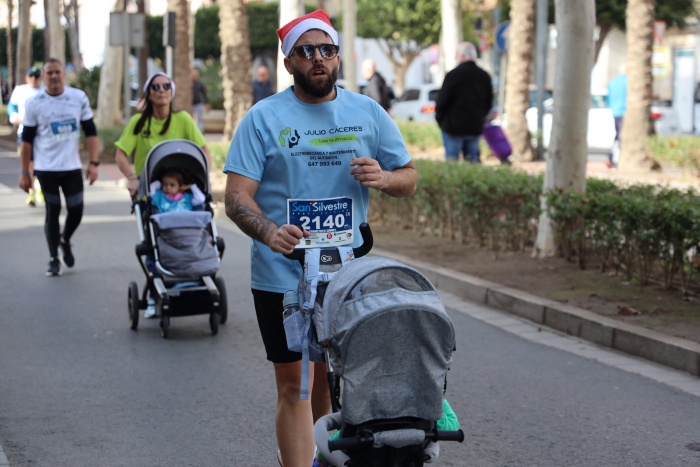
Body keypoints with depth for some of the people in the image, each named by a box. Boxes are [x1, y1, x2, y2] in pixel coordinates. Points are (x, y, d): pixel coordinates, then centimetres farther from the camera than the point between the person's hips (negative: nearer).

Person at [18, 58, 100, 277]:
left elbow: (90, 132, 5)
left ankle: (65, 240, 34)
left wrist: (93, 162, -3)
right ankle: (54, 259, 15)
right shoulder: (34, 103, -4)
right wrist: (24, 172, 0)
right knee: (52, 212, 2)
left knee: (76, 211, 3)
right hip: (46, 169, -2)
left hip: (72, 167, 2)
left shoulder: (79, 98, 0)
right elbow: (27, 140, 1)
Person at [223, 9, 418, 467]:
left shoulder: (368, 112, 6)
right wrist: (269, 233, -31)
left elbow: (409, 177, 10)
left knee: (334, 374, 17)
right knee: (295, 385, -4)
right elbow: (236, 196, -11)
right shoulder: (263, 118, -4)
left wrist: (384, 177, -14)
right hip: (282, 275, -4)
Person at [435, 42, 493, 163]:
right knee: (473, 159, 10)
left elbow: (442, 100, -11)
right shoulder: (485, 76, 8)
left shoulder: (453, 75, -13)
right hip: (476, 126, 5)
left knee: (451, 159, -1)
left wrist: (439, 118, 4)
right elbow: (489, 103, 14)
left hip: (453, 127, -5)